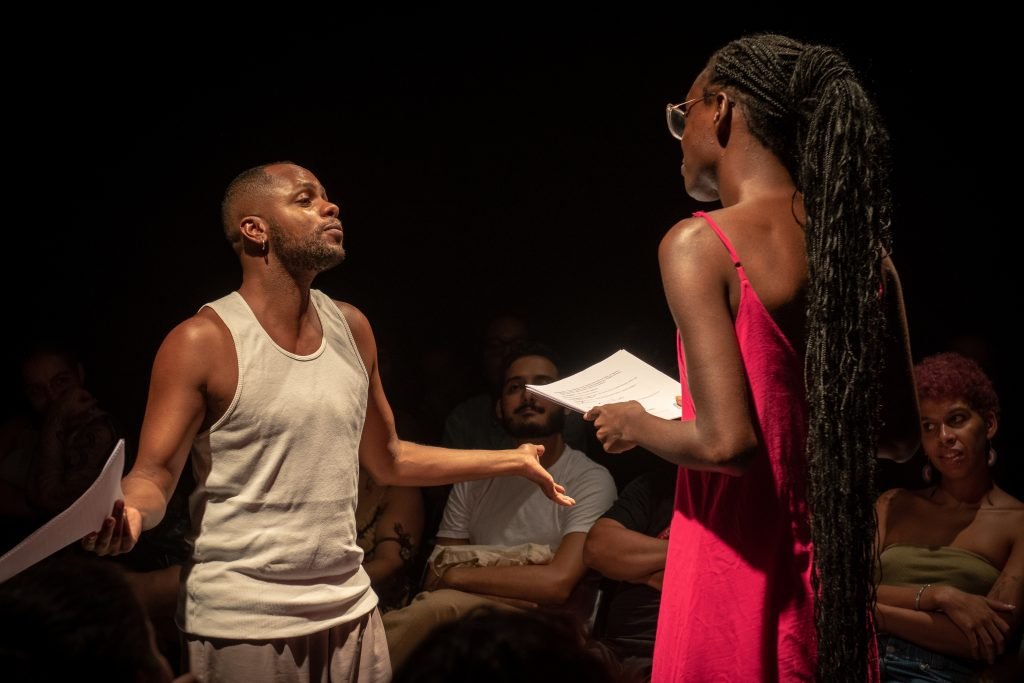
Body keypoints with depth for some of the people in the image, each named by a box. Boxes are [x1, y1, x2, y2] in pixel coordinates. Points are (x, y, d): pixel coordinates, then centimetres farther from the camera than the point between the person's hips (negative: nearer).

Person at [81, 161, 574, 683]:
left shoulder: (351, 327, 7)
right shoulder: (203, 342, -11)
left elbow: (388, 461, 18)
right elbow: (155, 473, -12)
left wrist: (514, 460, 19)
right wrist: (131, 512, -35)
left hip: (348, 606, 6)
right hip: (242, 621, -5)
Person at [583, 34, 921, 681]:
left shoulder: (700, 245, -15)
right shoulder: (863, 250, 3)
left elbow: (727, 443, -22)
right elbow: (900, 437, 11)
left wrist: (637, 426, -3)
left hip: (742, 565, -6)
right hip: (832, 575, 6)